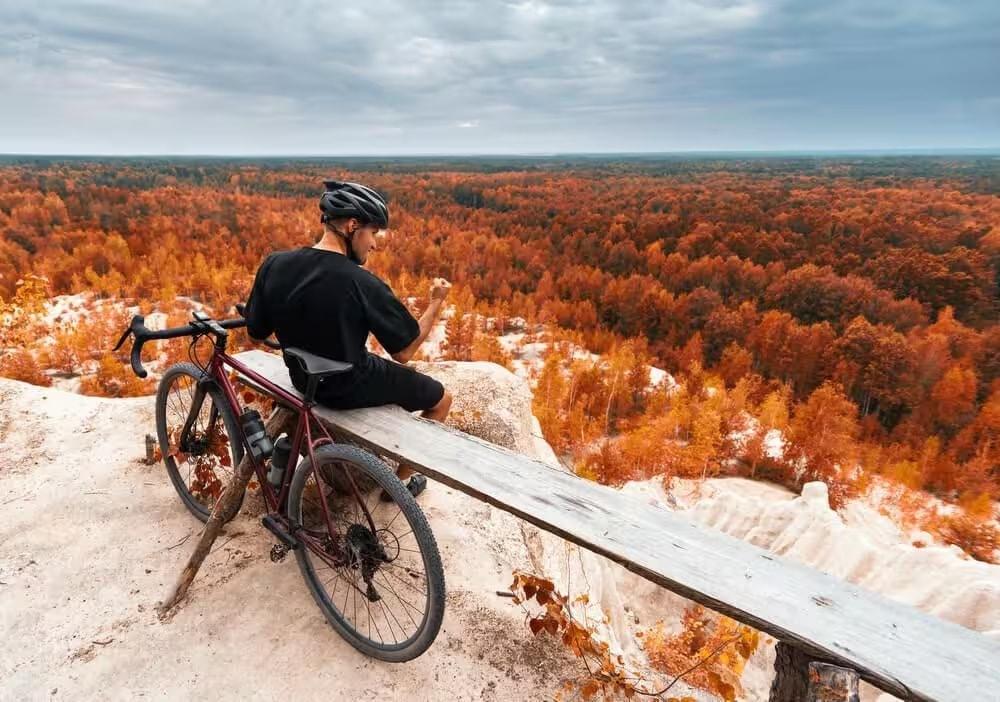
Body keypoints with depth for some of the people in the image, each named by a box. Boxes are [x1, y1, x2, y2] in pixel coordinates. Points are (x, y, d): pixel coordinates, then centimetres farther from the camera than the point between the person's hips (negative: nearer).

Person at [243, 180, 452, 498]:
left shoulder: (275, 264, -12)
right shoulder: (362, 284, -28)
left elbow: (256, 331, 0)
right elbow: (404, 352, -18)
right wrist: (437, 302, -7)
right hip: (350, 387, -6)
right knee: (442, 398, 15)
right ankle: (403, 477, 27)